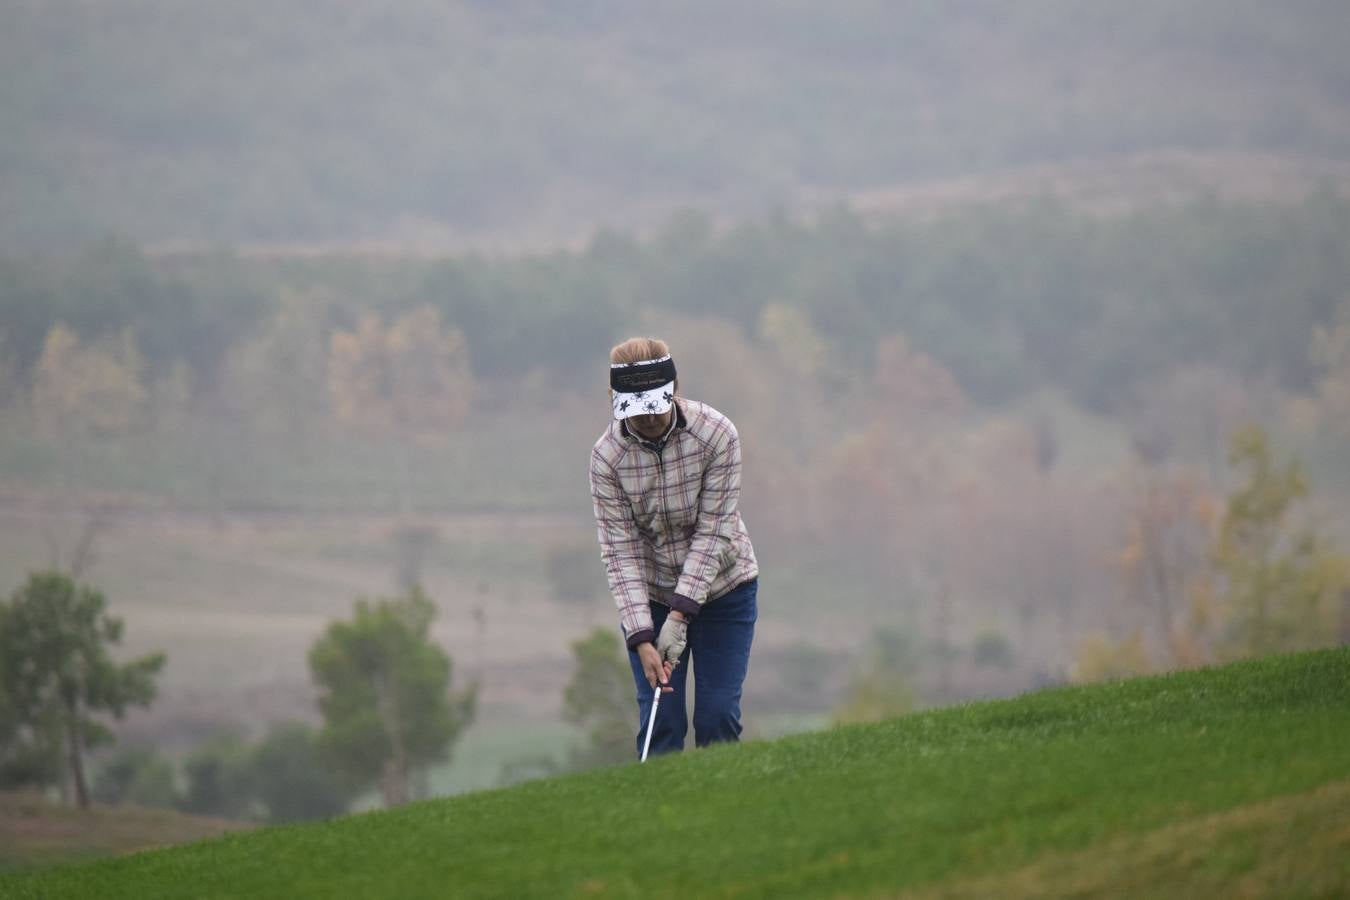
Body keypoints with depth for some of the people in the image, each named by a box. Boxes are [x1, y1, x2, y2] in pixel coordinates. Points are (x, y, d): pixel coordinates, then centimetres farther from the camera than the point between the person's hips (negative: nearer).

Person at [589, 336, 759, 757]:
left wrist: (680, 614, -24)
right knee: (660, 719, -6)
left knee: (718, 715, -5)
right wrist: (641, 639, -23)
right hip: (650, 594, 1)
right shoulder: (607, 455, -16)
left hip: (721, 585, -1)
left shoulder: (717, 434, -20)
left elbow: (713, 530, -18)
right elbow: (621, 550, -15)